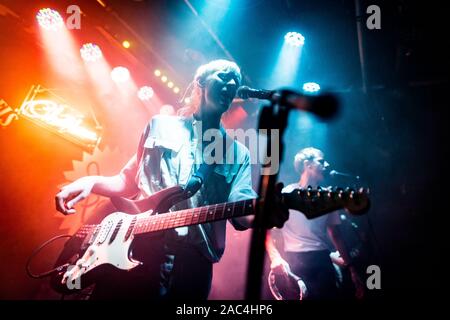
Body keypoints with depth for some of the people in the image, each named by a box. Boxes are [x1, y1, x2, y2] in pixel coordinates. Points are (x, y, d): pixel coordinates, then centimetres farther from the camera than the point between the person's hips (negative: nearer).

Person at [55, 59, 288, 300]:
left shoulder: (238, 154, 13)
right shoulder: (160, 125, 14)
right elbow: (128, 183, 19)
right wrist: (92, 182, -1)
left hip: (192, 262, 1)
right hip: (134, 248, 0)